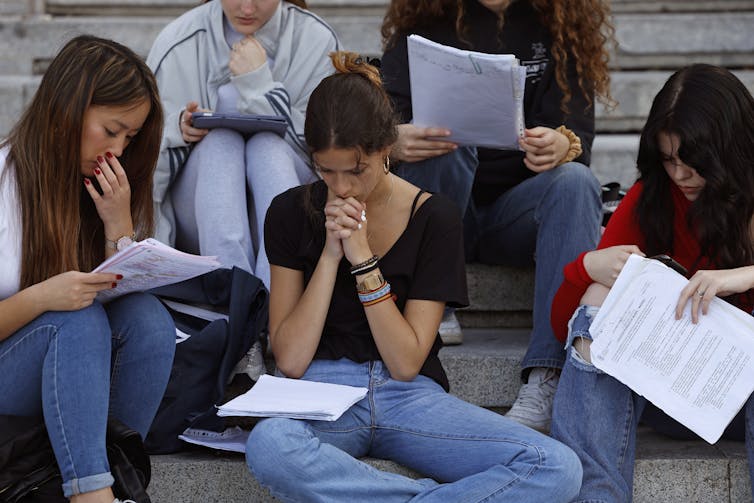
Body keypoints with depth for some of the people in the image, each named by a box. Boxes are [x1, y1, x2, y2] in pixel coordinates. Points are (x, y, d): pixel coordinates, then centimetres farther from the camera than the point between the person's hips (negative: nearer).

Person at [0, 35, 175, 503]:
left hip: (71, 374, 5)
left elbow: (126, 298, 3)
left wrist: (119, 225, -11)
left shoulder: (107, 187, 6)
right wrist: (39, 298, -30)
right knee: (78, 319, -33)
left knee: (149, 317, -24)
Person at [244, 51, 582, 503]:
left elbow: (406, 362, -5)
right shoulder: (292, 212, 3)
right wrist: (330, 254, -11)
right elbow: (290, 360, -4)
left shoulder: (434, 217, 0)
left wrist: (362, 257, -13)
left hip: (408, 396, 1)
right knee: (268, 446, -40)